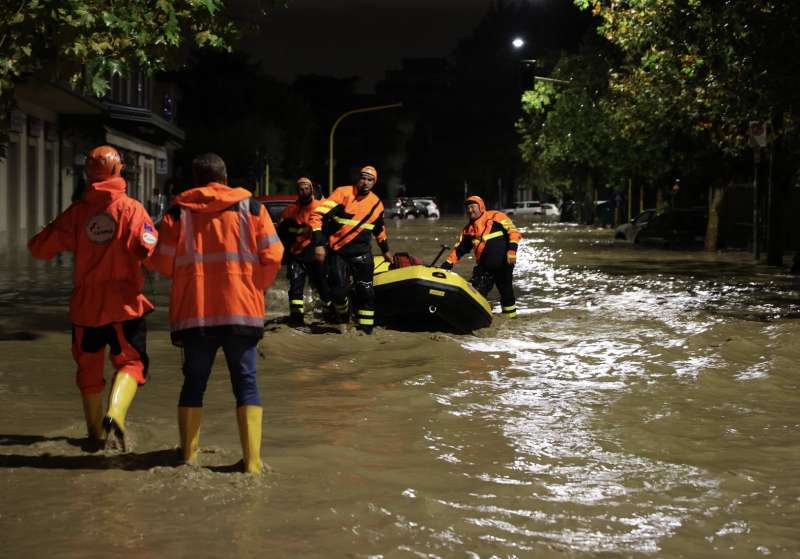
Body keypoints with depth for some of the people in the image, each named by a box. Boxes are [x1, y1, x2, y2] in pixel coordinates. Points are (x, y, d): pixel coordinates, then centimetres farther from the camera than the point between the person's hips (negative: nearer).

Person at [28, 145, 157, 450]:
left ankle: (95, 430, 29)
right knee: (131, 362, 5)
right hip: (124, 303, -3)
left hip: (85, 305, 3)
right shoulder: (131, 209, -7)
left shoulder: (77, 212, 0)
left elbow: (40, 248, 3)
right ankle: (114, 414, -21)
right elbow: (150, 252, -17)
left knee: (89, 366, 17)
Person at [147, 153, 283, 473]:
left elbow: (162, 262, 0)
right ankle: (252, 460, -1)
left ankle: (189, 454, 18)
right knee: (246, 383, 6)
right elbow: (272, 257, -2)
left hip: (193, 312, 1)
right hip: (242, 312, -1)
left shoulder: (178, 212, 3)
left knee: (194, 382, 15)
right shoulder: (250, 208, 2)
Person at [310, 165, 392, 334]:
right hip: (337, 251, -3)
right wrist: (318, 244, -20)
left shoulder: (376, 203, 6)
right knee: (338, 290, -3)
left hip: (361, 252, 3)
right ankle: (343, 318, 27)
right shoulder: (343, 193, -9)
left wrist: (385, 250, 31)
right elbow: (318, 215, -15)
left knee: (366, 291, -6)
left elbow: (379, 229, 26)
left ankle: (365, 328, 1)